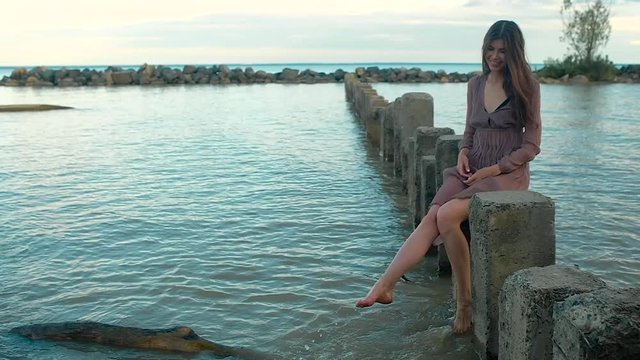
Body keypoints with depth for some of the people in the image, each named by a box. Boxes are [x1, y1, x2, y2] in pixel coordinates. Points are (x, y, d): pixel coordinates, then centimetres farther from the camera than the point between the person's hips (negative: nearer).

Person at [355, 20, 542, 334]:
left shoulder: (526, 87, -3)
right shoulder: (475, 84, 12)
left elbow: (531, 146, -3)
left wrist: (494, 169, -12)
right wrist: (463, 152, 1)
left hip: (506, 174, -5)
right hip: (472, 171, 5)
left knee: (446, 215, -28)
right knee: (430, 220, -21)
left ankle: (464, 298, -13)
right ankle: (383, 287, -28)